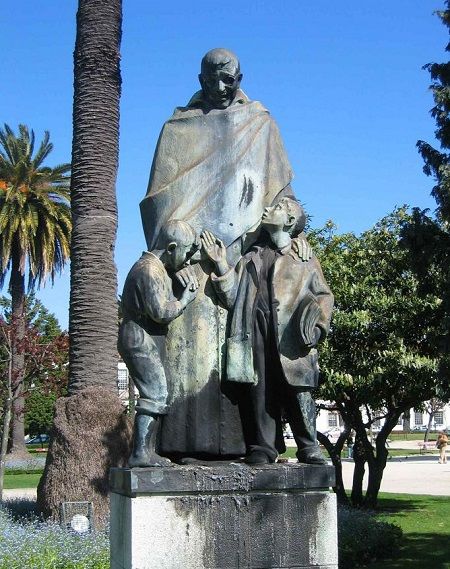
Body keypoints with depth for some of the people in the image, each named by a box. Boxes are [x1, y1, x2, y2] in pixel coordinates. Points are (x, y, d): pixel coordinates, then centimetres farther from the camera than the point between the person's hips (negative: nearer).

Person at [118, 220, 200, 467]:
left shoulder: (157, 268, 18)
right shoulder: (149, 269, -16)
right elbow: (160, 312, -23)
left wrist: (186, 290, 12)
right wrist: (184, 300, -9)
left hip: (148, 341, 11)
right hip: (141, 339, -11)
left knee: (154, 395, 11)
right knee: (156, 394, -14)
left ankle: (146, 451, 12)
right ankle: (141, 453, -16)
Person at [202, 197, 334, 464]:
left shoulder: (306, 261, 15)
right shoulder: (252, 259, 22)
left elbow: (323, 296, 10)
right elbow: (234, 297, 14)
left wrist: (315, 327, -5)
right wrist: (222, 266, 4)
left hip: (292, 339, -2)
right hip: (258, 335, 2)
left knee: (298, 392, -8)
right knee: (261, 391, -2)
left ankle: (309, 447, 1)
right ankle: (263, 447, 3)